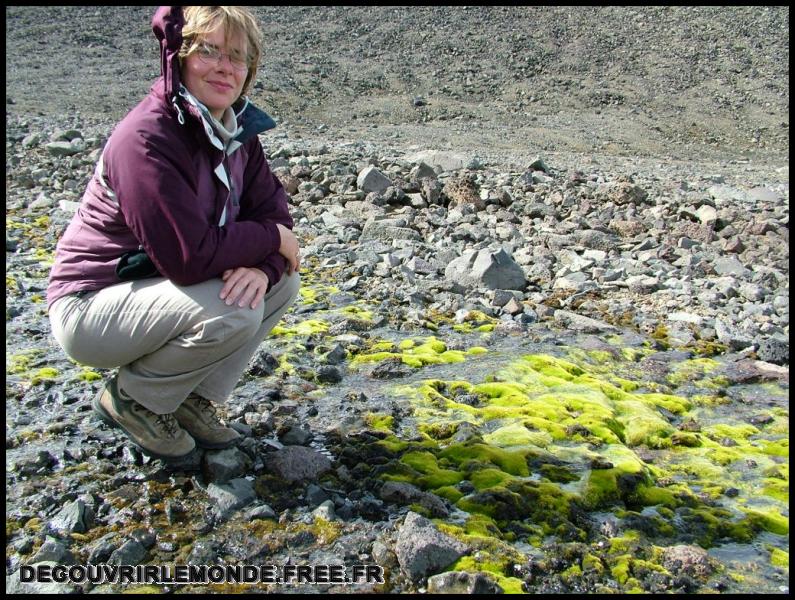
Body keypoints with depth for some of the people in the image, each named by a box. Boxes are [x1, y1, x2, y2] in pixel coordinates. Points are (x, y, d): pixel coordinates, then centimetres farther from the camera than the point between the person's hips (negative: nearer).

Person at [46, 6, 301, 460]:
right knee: (231, 311, -29)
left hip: (156, 291, 8)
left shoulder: (236, 129, 0)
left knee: (282, 281, -2)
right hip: (90, 308, -8)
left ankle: (195, 400, 5)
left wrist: (264, 265, -24)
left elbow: (273, 209, -2)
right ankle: (134, 399, -2)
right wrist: (272, 238, -19)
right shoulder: (146, 139, -27)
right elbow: (189, 256, -33)